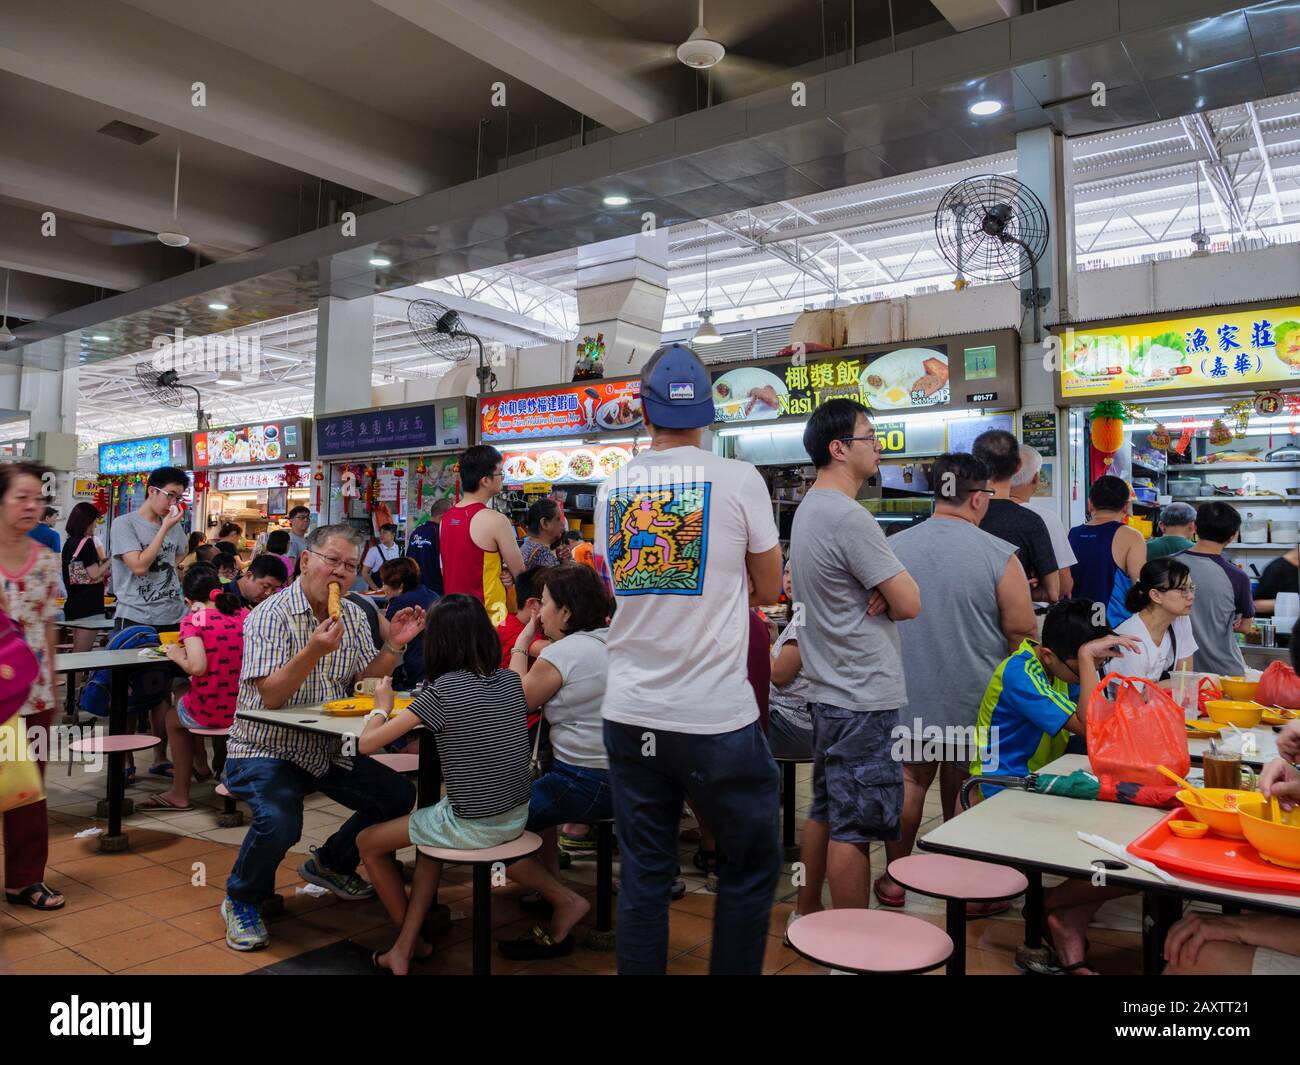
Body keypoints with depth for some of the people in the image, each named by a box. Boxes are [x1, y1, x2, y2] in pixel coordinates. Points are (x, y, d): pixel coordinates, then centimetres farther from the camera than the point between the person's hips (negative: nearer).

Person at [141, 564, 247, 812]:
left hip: (210, 711, -5)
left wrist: (177, 655, -2)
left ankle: (180, 793, 37)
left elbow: (197, 667, -22)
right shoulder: (244, 614, 3)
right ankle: (200, 766, 46)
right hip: (244, 708, 5)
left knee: (173, 717, 31)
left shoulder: (194, 619, -11)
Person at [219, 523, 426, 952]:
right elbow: (270, 697, -23)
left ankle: (330, 863, 25)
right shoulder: (270, 615, -15)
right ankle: (242, 901, 2)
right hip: (266, 750, -6)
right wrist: (314, 651, -38)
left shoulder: (352, 615, 4)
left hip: (329, 750, 7)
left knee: (399, 796, -2)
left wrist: (394, 645, -12)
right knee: (279, 822, -31)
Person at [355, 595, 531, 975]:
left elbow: (367, 743, -16)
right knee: (429, 830, 33)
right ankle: (404, 947, 27)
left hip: (474, 826, -6)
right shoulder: (511, 681, 0)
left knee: (368, 842, 18)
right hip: (516, 818, 6)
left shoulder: (442, 690, -17)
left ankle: (412, 940, 33)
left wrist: (382, 706, 3)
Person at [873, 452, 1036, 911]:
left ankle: (895, 879, 27)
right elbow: (1022, 632, -8)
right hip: (973, 701, -2)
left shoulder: (891, 547, -4)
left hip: (907, 697, 2)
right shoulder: (999, 555, -13)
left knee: (908, 782, 15)